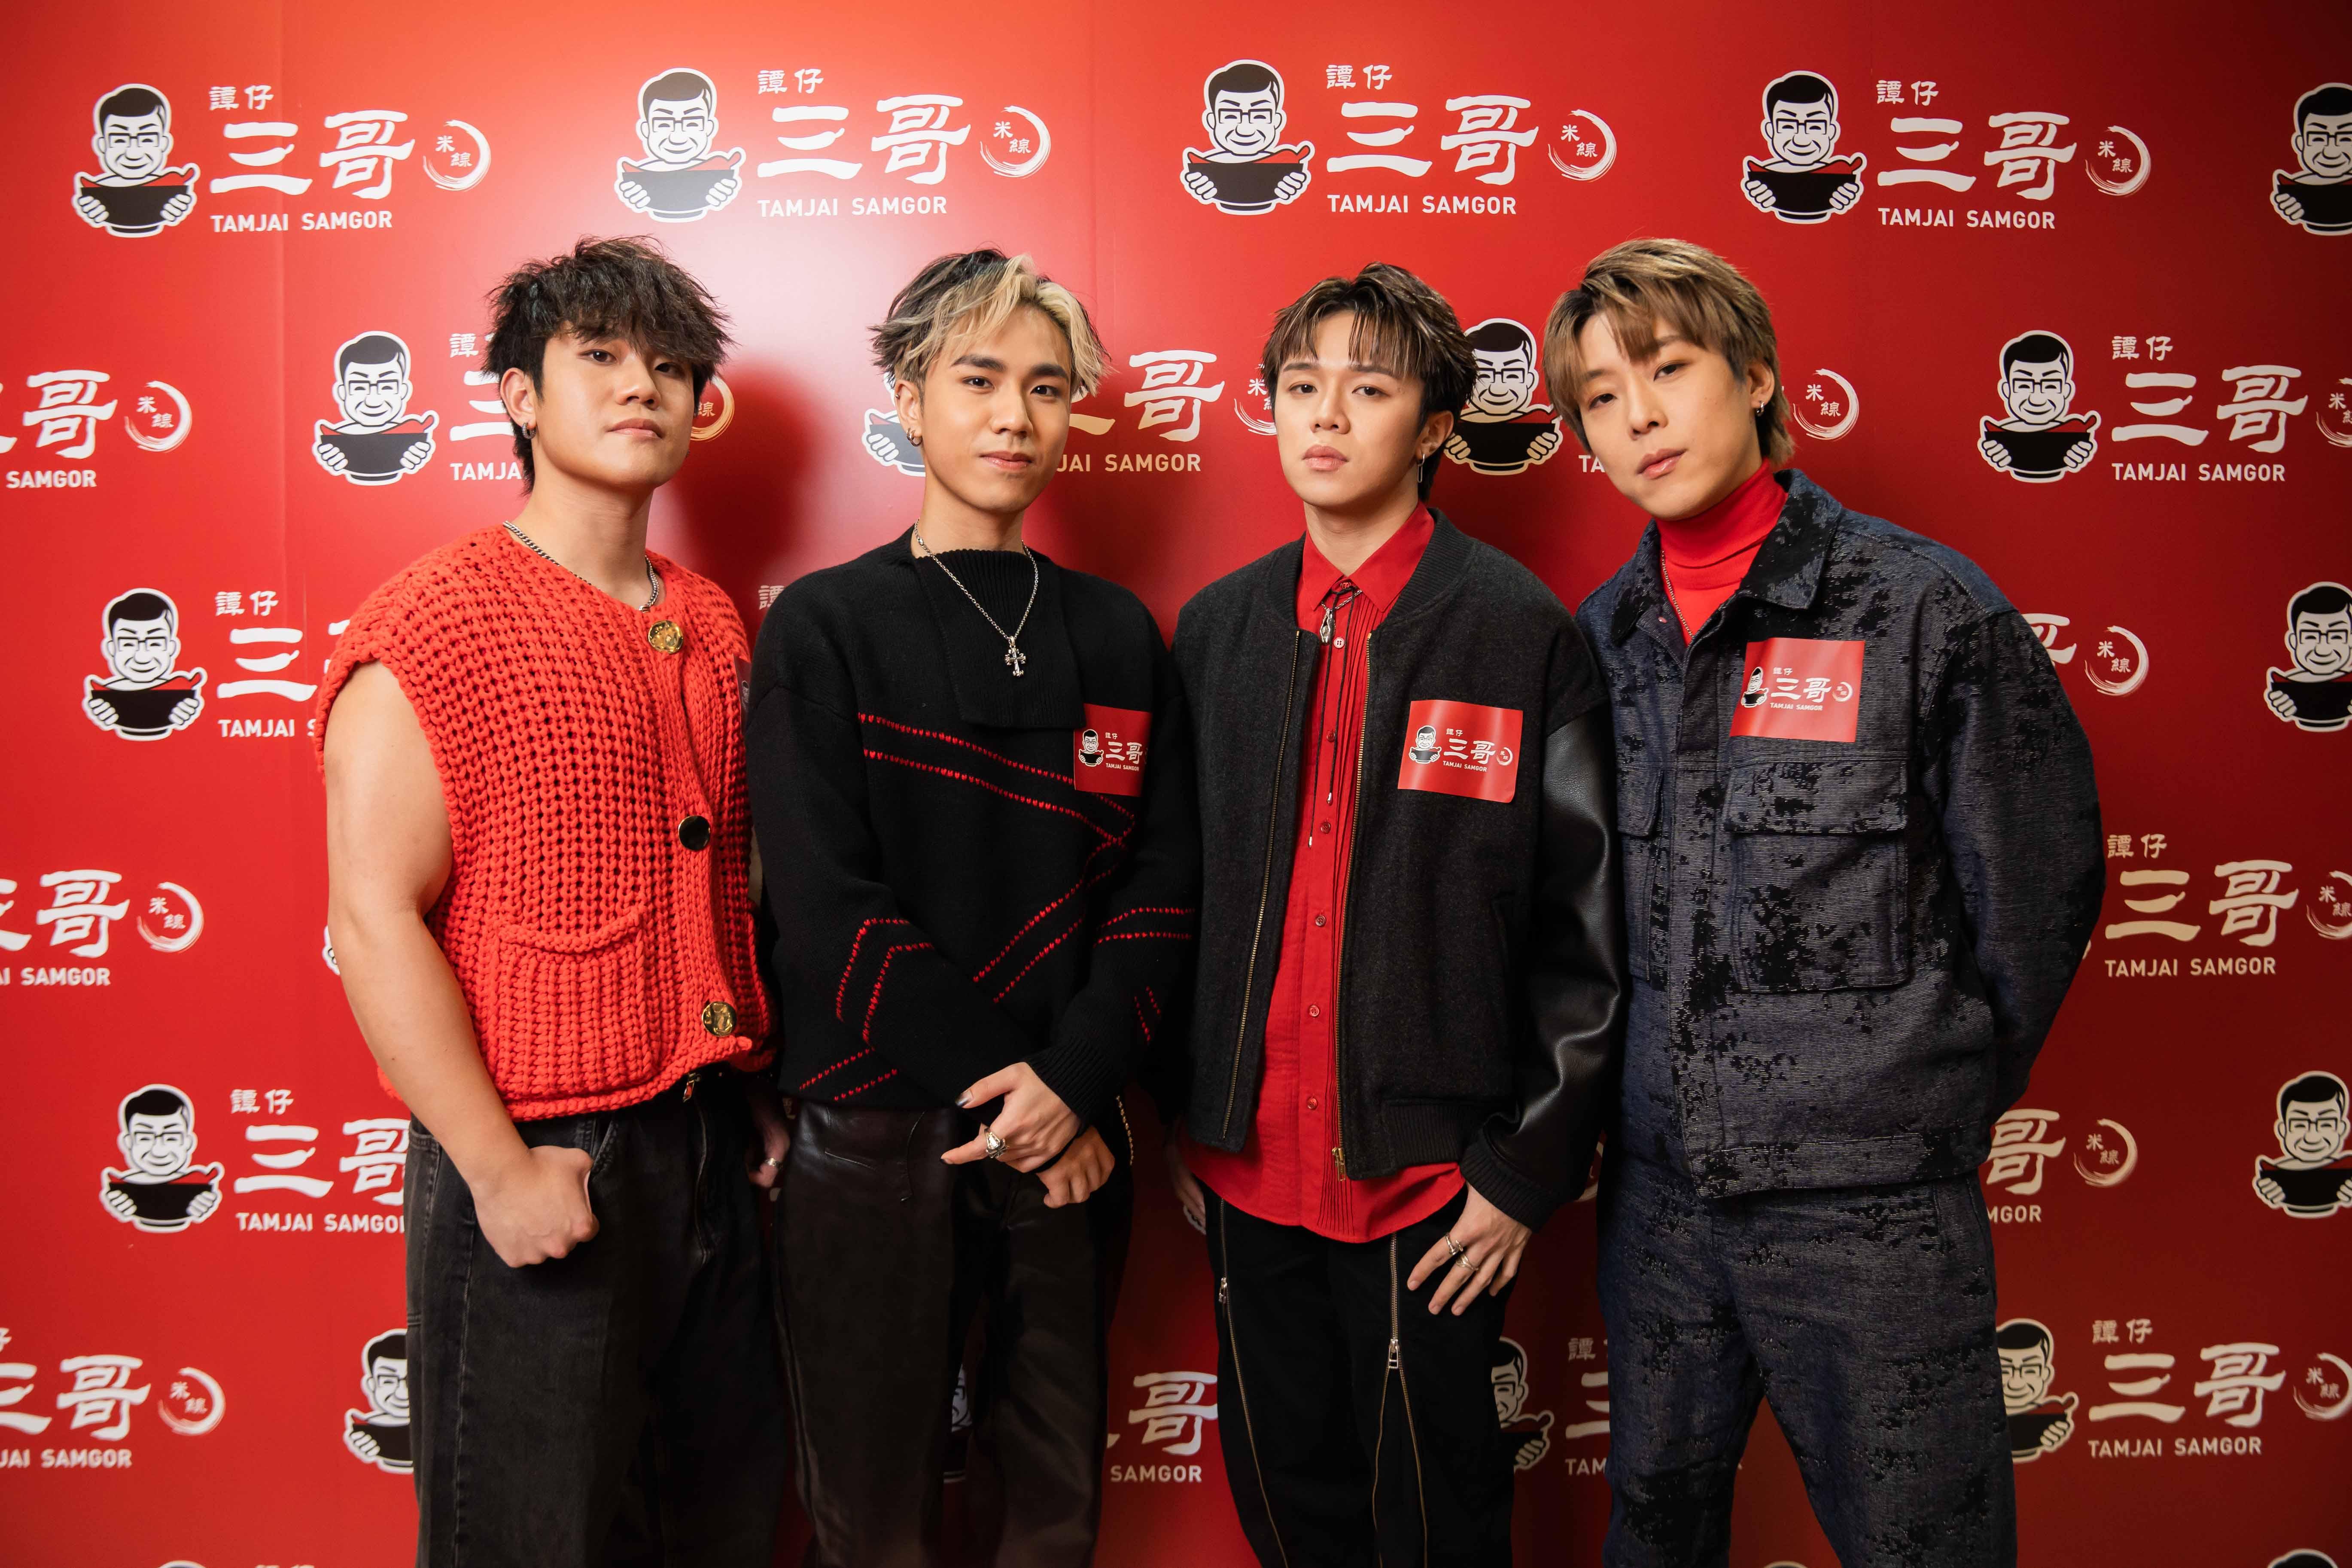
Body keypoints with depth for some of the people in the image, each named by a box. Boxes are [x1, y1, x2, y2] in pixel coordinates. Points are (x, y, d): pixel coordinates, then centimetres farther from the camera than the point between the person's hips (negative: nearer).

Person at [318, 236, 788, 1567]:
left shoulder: (712, 628, 10)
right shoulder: (433, 625, -9)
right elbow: (375, 921, -14)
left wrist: (760, 1096, 7)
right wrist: (498, 1167, -16)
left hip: (711, 1152, 6)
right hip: (541, 1165, -6)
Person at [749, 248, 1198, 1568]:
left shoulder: (1117, 633, 7)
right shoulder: (826, 627, -2)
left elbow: (1162, 879, 2)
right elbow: (829, 903, -10)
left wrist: (1073, 1080, -12)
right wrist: (1001, 1086, -12)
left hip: (1075, 1140, 3)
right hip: (881, 1135, -3)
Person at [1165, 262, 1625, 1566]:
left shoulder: (1523, 633, -7)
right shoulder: (1216, 629, 6)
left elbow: (1584, 929, -6)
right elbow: (1179, 890, 11)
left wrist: (1526, 1168, -7)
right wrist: (1175, 1117, 10)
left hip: (1426, 1174, -4)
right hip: (1247, 1162, 4)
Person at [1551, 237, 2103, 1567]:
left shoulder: (1926, 607, -10)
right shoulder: (1601, 637, 4)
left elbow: (2034, 899, -4)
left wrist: (1934, 1107, 4)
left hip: (1873, 1206, -4)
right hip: (1658, 1186, 5)